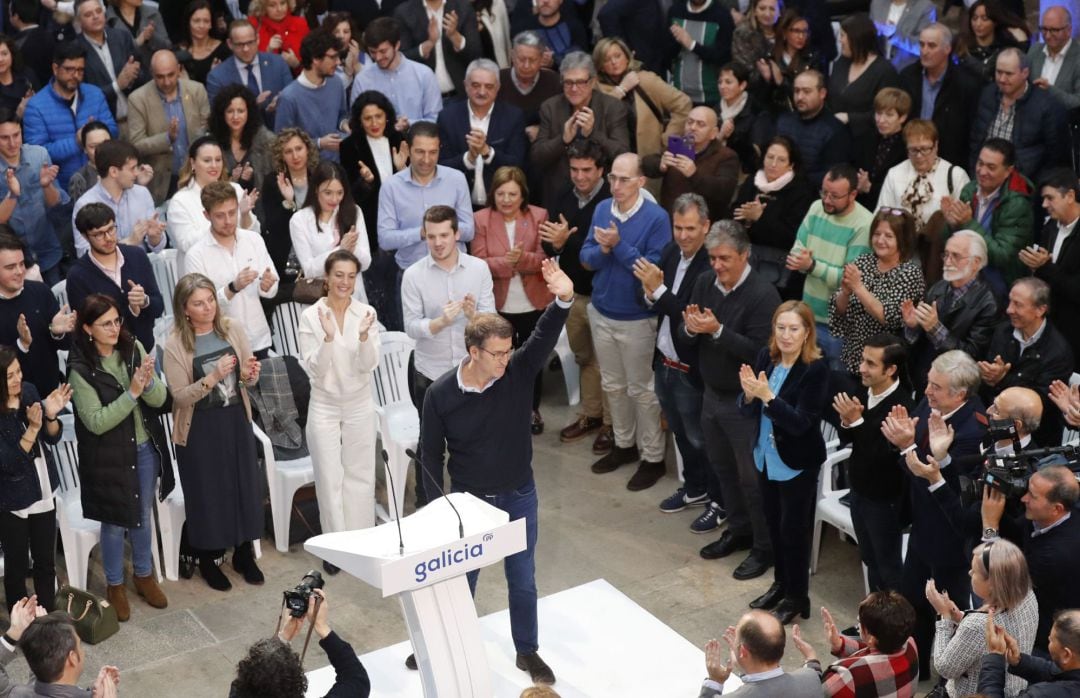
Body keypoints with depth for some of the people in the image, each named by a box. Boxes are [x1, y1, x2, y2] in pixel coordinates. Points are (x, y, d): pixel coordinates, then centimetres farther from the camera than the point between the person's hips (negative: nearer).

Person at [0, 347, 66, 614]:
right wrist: (32, 428, -31)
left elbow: (53, 438, 1)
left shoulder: (29, 391, -7)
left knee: (46, 563, 14)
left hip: (44, 492, 5)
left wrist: (51, 416, -20)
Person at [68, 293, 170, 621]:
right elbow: (96, 422, -21)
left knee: (144, 516, 20)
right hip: (108, 457, -4)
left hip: (145, 449, 4)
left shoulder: (133, 348, -8)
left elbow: (160, 399, -8)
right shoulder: (80, 369, -19)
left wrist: (148, 382, -30)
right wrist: (132, 392, -28)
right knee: (115, 523, 12)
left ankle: (144, 575, 41)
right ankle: (115, 585, 33)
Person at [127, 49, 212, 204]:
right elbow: (136, 145, -11)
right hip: (160, 182, -2)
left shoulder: (197, 90, -3)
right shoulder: (137, 99, -9)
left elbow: (208, 131, 2)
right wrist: (168, 138, -26)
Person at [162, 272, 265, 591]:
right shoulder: (175, 344, -13)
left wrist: (249, 374, -19)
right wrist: (212, 378, -29)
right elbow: (180, 396, -15)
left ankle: (244, 554, 32)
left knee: (245, 485, 11)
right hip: (200, 429, -3)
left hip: (236, 420, 3)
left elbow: (248, 378, 4)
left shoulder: (233, 329, -4)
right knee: (207, 493, 7)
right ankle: (207, 560, 28)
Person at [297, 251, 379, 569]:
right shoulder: (311, 316, -10)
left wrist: (364, 335, -28)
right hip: (325, 407, -1)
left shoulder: (366, 313, -6)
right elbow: (314, 369, -12)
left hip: (360, 405, 2)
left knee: (360, 476, 10)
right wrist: (328, 337, -29)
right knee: (330, 480, 4)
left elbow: (369, 365, -10)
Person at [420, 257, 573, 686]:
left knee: (522, 580, 16)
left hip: (519, 496, 2)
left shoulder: (518, 373, -15)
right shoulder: (441, 394, -17)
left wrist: (563, 301, -52)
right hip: (468, 500, -2)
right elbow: (431, 456, -7)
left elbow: (545, 337, -32)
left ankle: (528, 652, 35)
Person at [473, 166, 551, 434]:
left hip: (533, 303, 1)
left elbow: (544, 259, -12)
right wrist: (505, 262, -29)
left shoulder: (539, 216, -6)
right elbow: (479, 263, -12)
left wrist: (522, 258, -31)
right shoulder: (481, 219, -7)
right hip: (498, 305, 0)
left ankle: (532, 410, 33)